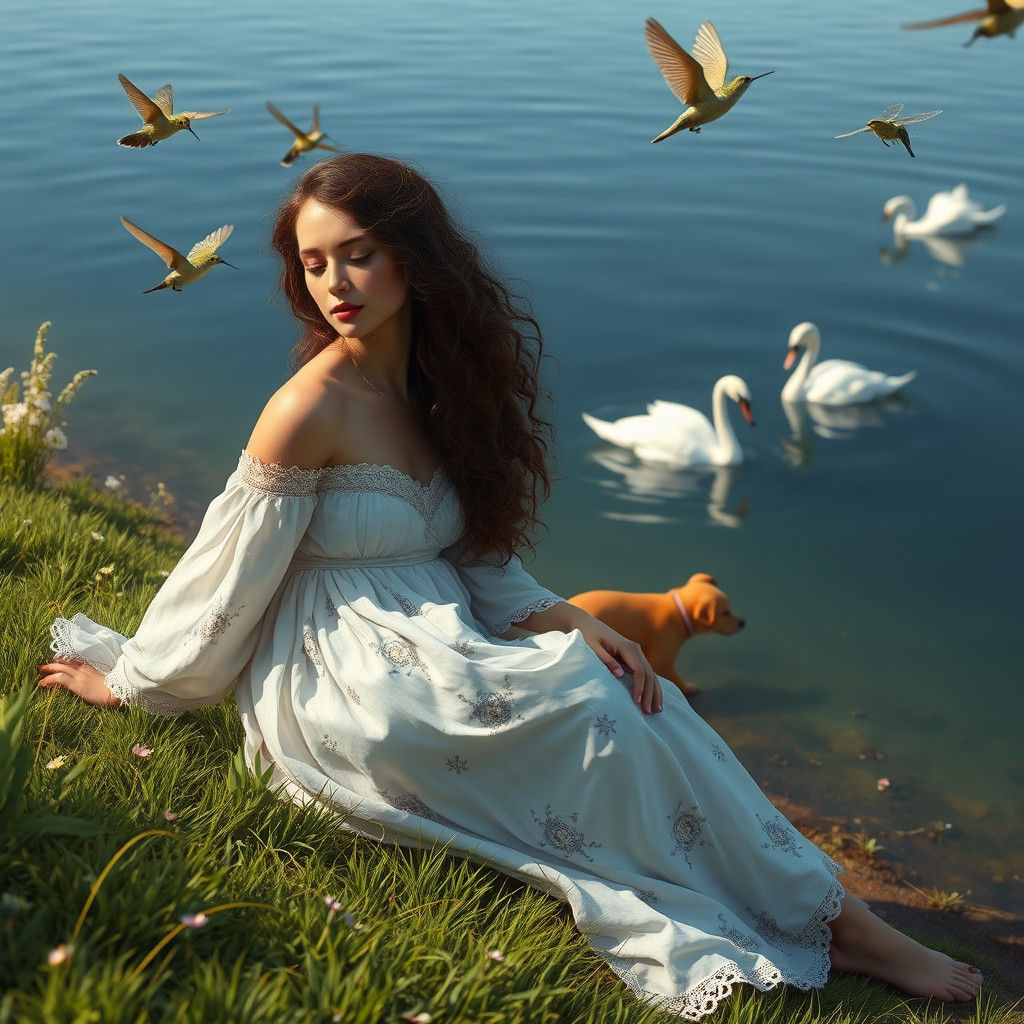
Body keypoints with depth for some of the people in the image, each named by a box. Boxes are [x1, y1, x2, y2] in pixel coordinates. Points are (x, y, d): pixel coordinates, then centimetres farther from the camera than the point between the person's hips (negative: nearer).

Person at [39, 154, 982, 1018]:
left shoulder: (435, 386, 7)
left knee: (626, 686, -15)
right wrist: (130, 680, 2)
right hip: (339, 691, -7)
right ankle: (818, 922, -11)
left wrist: (561, 620, -8)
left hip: (433, 653, 7)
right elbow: (226, 581, -7)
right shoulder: (312, 410, -16)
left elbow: (474, 556, 8)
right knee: (596, 707, -21)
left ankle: (831, 920, -14)